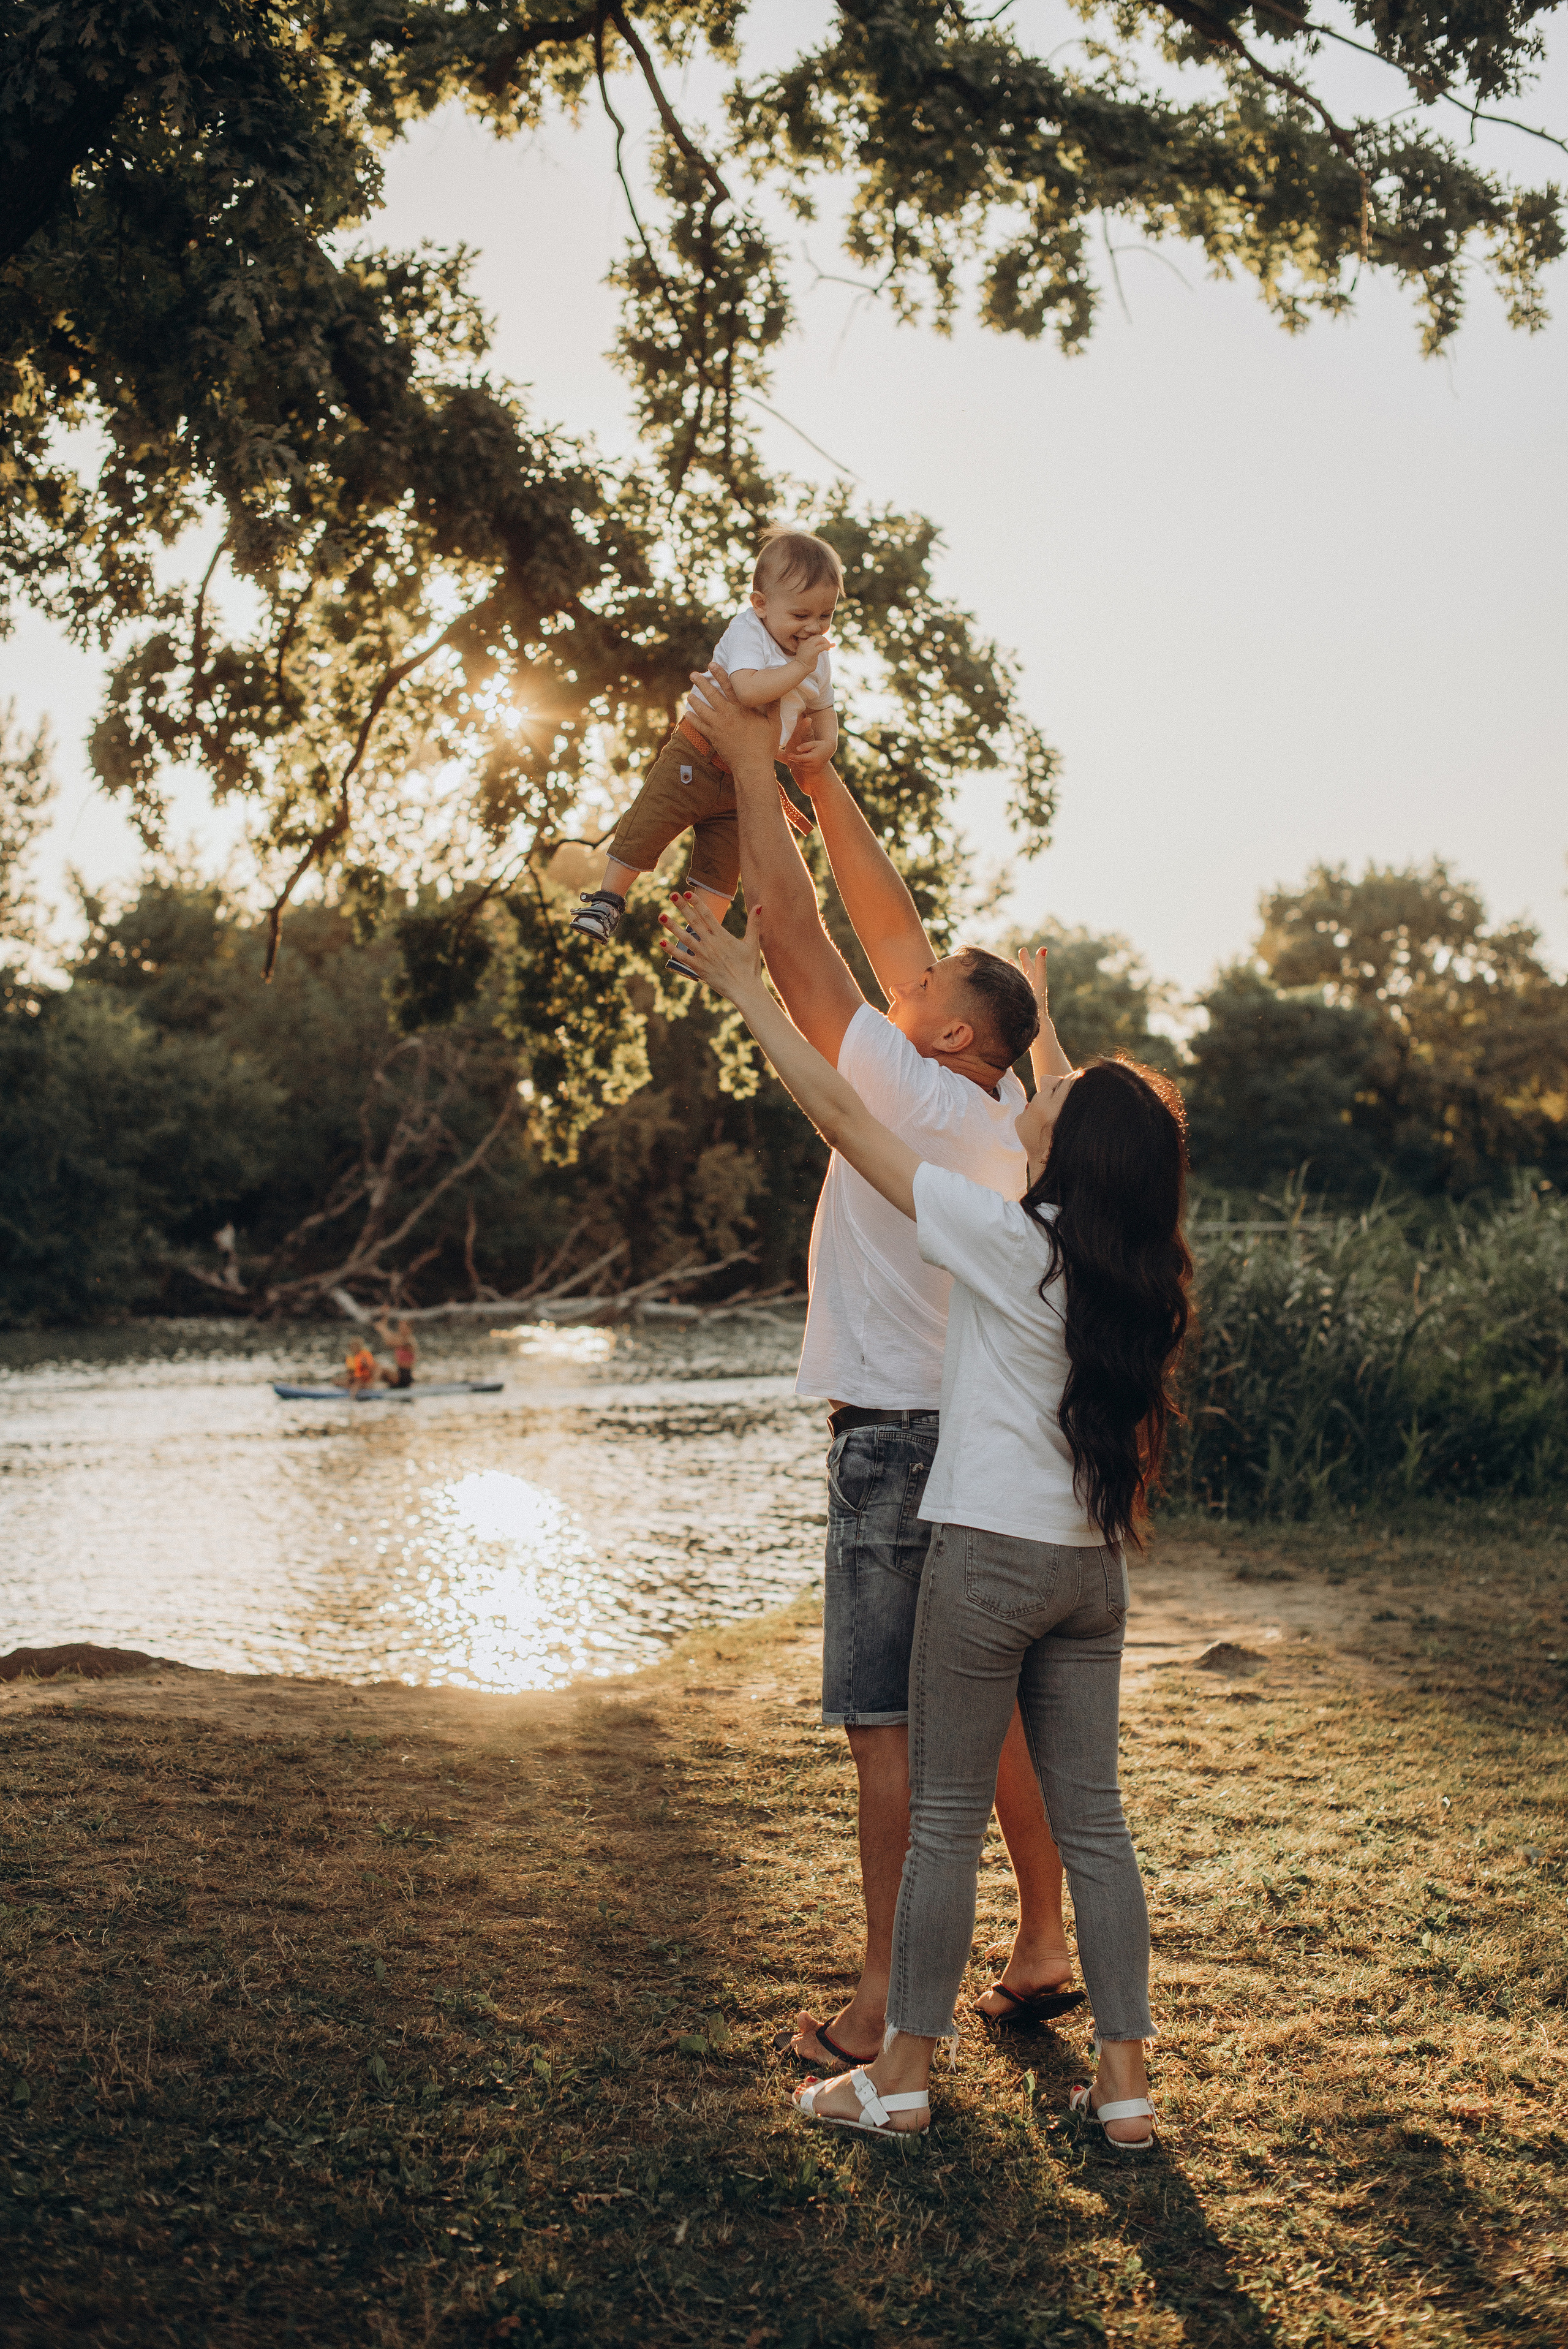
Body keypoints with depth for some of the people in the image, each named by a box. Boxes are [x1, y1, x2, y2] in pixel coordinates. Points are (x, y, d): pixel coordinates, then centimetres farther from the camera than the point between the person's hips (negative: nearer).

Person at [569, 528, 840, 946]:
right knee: (646, 827, -3)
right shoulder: (747, 632, -20)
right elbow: (747, 689, -38)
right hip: (696, 761, -5)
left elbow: (823, 709, 15)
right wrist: (799, 667, -33)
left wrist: (826, 741, -6)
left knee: (721, 867, 7)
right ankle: (609, 899, 16)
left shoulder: (819, 656, 1)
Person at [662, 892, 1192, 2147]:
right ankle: (1125, 2082, 15)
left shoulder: (1006, 1238, -13)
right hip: (1092, 1566, 6)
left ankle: (904, 2076, 14)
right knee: (1094, 1819, 11)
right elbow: (1085, 1125, 25)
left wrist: (746, 989, -2)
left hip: (991, 1557, -6)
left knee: (946, 1820, 3)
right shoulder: (1130, 1262, 5)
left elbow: (842, 1114, -10)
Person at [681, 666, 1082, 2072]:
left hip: (901, 1442, -8)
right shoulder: (1000, 1118, 8)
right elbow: (891, 924, 14)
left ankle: (886, 2008, -1)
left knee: (889, 1727, -4)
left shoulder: (918, 1102, -14)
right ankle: (1045, 1953, 23)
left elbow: (795, 934, -13)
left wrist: (752, 762, -6)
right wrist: (817, 772, 18)